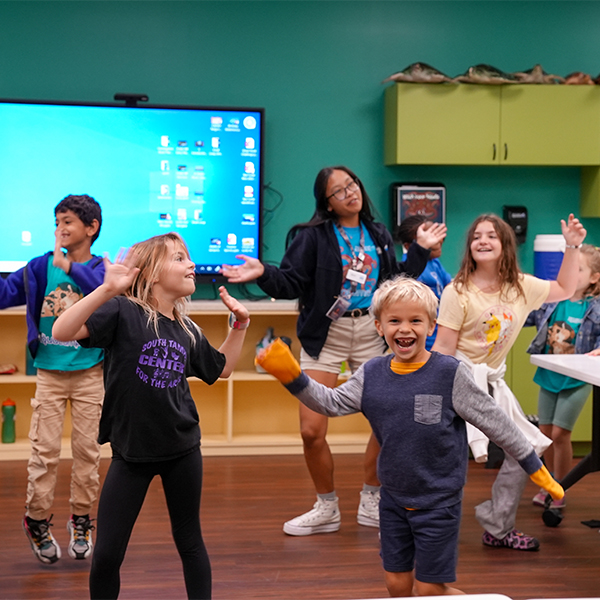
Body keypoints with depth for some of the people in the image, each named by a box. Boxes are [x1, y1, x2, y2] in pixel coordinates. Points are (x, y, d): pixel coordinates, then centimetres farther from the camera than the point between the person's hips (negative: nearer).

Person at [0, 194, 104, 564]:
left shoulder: (100, 268, -4)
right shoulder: (42, 266, 1)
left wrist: (69, 265, -34)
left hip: (89, 373, -1)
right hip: (50, 373, 1)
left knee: (87, 449, 6)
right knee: (45, 450, 1)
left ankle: (81, 520, 21)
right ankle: (37, 520, 16)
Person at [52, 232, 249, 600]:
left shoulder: (188, 330, 5)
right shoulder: (123, 312, -13)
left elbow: (221, 368, 23)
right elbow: (62, 333, -26)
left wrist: (240, 322, 12)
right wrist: (107, 290, -37)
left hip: (182, 450, 4)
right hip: (131, 452, -4)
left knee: (189, 542, 14)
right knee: (107, 555, 0)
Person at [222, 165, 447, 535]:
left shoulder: (379, 236, 11)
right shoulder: (312, 237, -3)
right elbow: (292, 283, -8)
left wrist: (421, 250, 12)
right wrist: (263, 274, -26)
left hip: (372, 335, 3)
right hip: (326, 337, -3)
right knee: (312, 431, -7)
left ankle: (371, 503, 23)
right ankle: (327, 508, 16)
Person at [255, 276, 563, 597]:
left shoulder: (449, 372, -14)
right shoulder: (372, 374, -1)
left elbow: (494, 421, -9)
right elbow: (331, 402, -1)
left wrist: (534, 467, -5)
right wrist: (292, 375, -16)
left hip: (438, 500, -5)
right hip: (393, 498, 5)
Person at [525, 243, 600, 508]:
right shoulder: (551, 301, -1)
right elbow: (524, 316, 4)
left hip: (576, 380, -4)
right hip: (548, 377, 4)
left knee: (560, 433, -4)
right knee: (545, 432, 11)